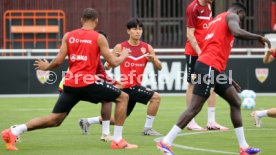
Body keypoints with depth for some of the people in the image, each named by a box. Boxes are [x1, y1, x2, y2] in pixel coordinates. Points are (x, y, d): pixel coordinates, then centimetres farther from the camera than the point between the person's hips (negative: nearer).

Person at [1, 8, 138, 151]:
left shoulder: (68, 36, 11)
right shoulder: (99, 38, 0)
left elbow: (58, 61, 4)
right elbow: (113, 62, 1)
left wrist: (46, 67, 24)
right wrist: (124, 55, 22)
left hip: (70, 84, 5)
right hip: (87, 83, -5)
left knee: (55, 119, 12)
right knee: (123, 98, 10)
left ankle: (13, 132, -2)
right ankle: (118, 141, 4)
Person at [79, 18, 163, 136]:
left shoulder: (147, 48, 4)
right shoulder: (120, 47, -6)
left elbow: (159, 67, 3)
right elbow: (107, 66, -2)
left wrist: (153, 59, -18)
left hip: (136, 87, 6)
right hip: (127, 86, -6)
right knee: (155, 97, -21)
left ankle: (87, 121, 27)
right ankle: (147, 128, -11)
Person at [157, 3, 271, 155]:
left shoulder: (217, 20, 30)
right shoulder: (232, 16, 3)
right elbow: (237, 32, -23)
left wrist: (230, 81, 30)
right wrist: (259, 37, -8)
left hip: (212, 68, 10)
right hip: (209, 67, -10)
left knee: (236, 102, 12)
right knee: (194, 108, -10)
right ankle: (166, 142, -9)